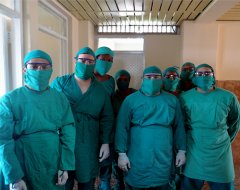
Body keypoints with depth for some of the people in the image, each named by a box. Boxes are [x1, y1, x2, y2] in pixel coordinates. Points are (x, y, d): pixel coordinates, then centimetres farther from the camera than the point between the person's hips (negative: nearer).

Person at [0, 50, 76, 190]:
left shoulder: (60, 98, 0)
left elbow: (68, 131, -2)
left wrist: (65, 166, -8)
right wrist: (14, 178, -16)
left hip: (54, 166, 3)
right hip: (22, 168, -2)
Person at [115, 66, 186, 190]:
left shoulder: (172, 100, 6)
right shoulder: (131, 100, -2)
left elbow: (179, 127, 9)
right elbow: (122, 128, -5)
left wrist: (181, 150, 7)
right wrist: (122, 153, -8)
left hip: (163, 159, 3)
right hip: (137, 159, -2)